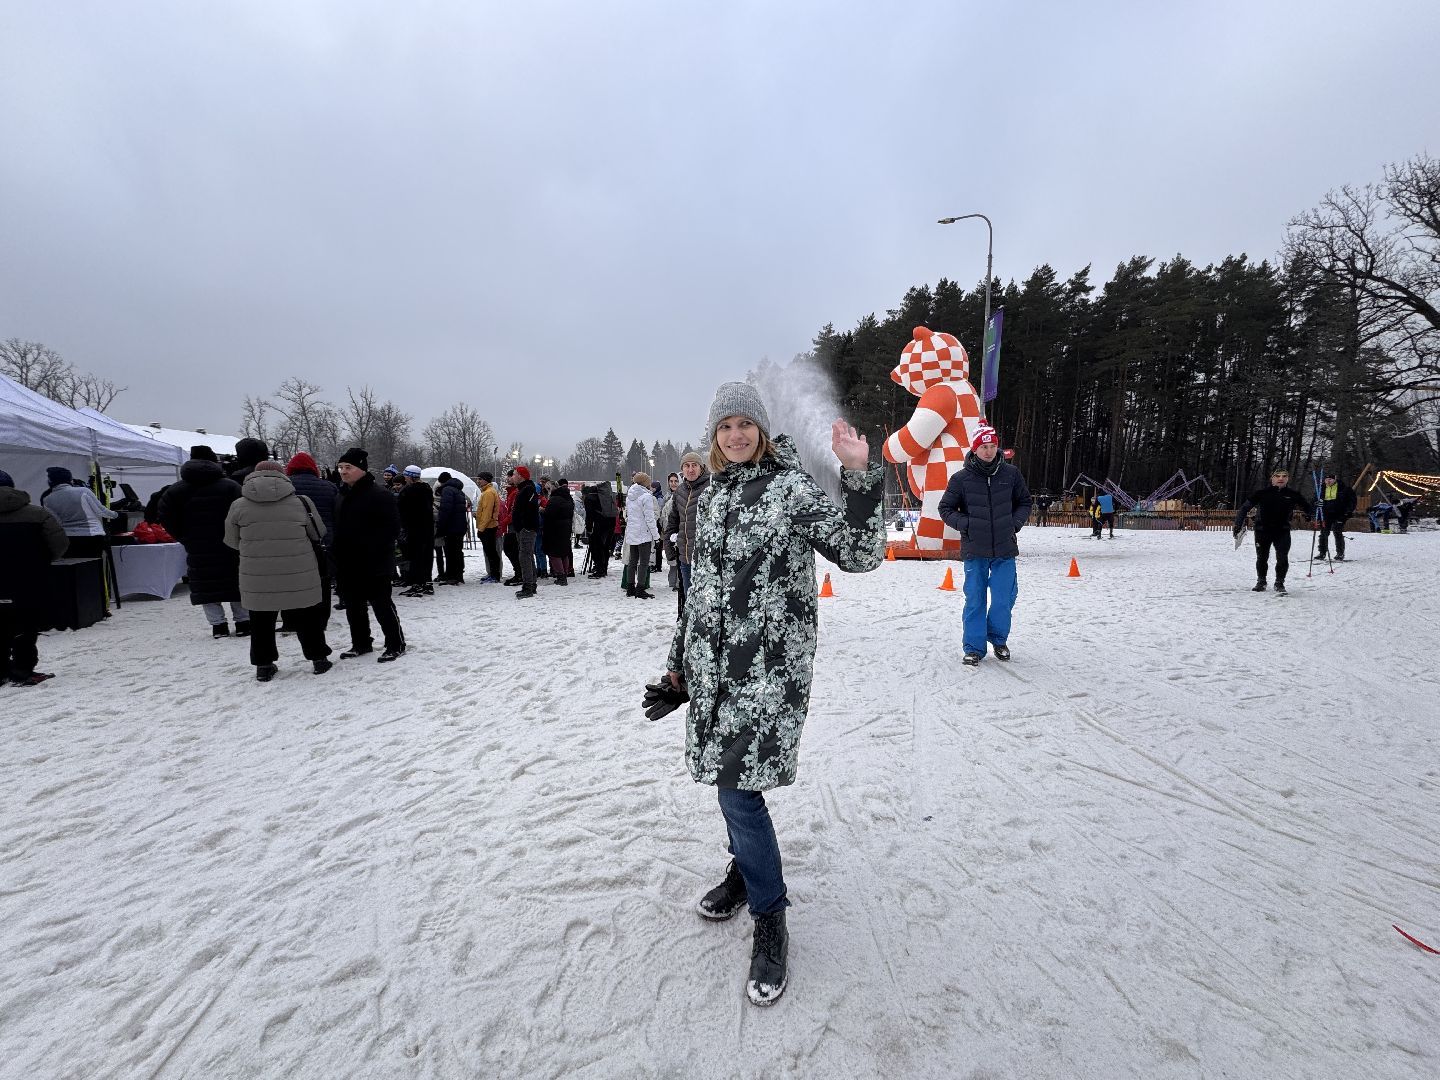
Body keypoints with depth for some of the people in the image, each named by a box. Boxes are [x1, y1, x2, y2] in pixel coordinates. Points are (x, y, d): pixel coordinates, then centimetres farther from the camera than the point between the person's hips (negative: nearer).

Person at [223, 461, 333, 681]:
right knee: (306, 618, 12)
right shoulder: (300, 502, -6)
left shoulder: (239, 506, -4)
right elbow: (318, 533, 5)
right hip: (299, 576, 0)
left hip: (257, 578, 1)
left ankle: (263, 665, 21)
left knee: (261, 621, 14)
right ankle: (318, 658, 20)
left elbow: (232, 541, 7)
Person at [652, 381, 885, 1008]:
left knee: (738, 788, -8)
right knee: (728, 778, 17)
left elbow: (860, 554, -14)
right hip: (714, 665, 6)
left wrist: (858, 475, -26)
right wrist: (678, 670, 16)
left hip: (769, 666, -6)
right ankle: (745, 868, 43)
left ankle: (770, 920, 14)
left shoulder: (793, 487, -7)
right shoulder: (712, 498, 11)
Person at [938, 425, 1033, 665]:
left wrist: (1015, 523, 0)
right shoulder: (961, 478, -4)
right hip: (974, 550, -1)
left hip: (1004, 549, 1)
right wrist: (965, 525, -10)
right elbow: (946, 509, 4)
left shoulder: (1011, 474, 2)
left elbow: (1024, 502, 16)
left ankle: (999, 639, 29)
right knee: (975, 600, 4)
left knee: (1004, 599, 4)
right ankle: (974, 647, 16)